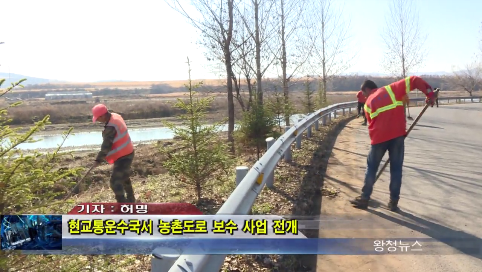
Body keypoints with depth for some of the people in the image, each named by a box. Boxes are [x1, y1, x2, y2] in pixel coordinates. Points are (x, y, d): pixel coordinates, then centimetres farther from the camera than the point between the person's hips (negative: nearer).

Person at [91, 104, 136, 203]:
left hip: (123, 157, -11)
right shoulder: (115, 116, 4)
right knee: (124, 177, 26)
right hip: (127, 153, 11)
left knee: (115, 182, -10)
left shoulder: (111, 127, -27)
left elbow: (106, 145, -25)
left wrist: (98, 160, -20)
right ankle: (131, 199, 42)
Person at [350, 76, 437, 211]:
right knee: (396, 168, 11)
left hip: (379, 137, 0)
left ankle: (364, 198, 18)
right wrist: (430, 94, 6)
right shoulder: (391, 89, 14)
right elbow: (413, 80, 6)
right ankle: (393, 201, 15)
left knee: (371, 167, 13)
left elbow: (372, 123, 13)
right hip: (397, 134, 1)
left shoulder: (368, 102, 13)